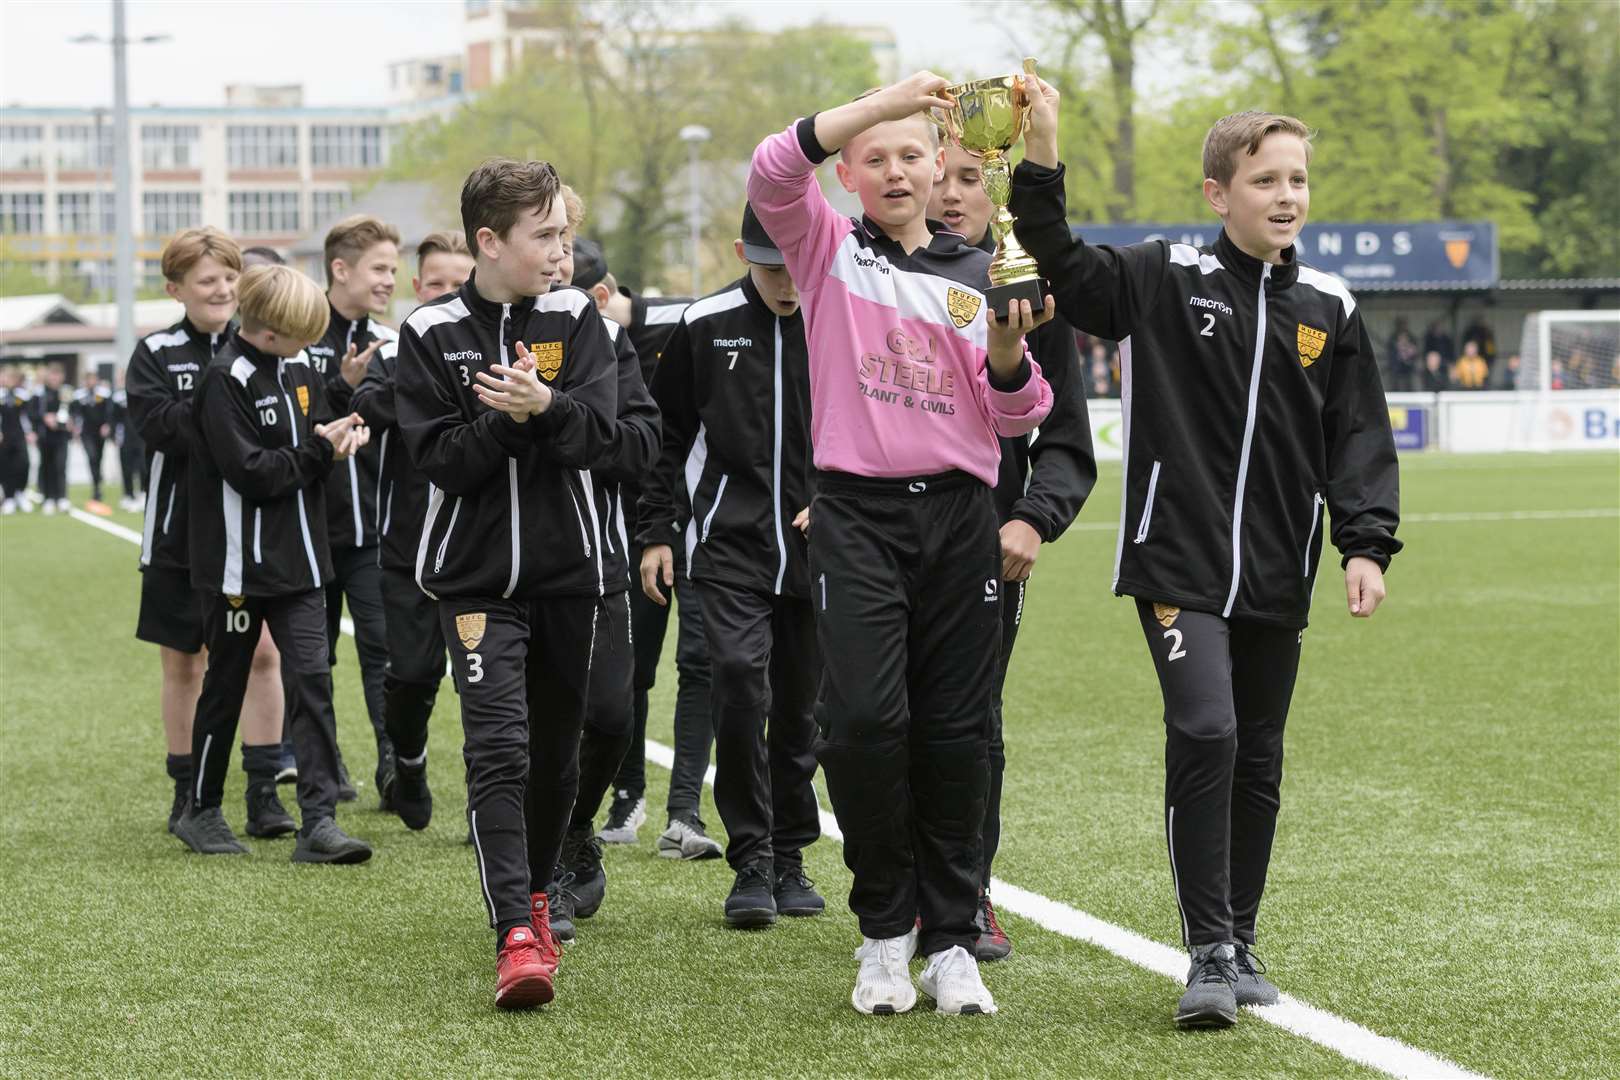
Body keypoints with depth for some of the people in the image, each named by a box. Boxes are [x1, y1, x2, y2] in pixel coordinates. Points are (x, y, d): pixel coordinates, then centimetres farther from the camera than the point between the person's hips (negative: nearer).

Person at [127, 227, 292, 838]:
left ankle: (263, 793, -1)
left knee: (263, 653, -7)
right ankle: (187, 794, 20)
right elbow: (156, 426, -16)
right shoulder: (156, 354, 0)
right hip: (180, 531, 0)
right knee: (183, 662, 9)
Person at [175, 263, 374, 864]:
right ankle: (201, 810, 24)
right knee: (226, 684, 7)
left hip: (298, 559, 6)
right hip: (240, 561, -6)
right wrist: (321, 451, -14)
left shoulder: (300, 371, 9)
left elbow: (314, 448, 14)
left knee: (312, 679, -4)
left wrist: (342, 439, -8)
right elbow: (250, 472, -21)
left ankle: (319, 820, -8)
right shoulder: (225, 380, -14)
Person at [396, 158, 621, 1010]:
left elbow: (599, 433, -9)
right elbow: (439, 458, -9)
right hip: (477, 577, -3)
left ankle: (535, 892, 35)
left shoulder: (575, 318, 3)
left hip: (569, 569, 3)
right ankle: (516, 936, -21)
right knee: (499, 749, -15)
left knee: (557, 748, 13)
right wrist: (508, 418, -23)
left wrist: (543, 406, -28)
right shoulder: (431, 334, -2)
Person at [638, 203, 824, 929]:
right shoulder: (704, 326, 2)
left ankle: (789, 859, 20)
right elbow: (668, 434, 10)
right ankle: (751, 863, -9)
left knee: (800, 705, 7)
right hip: (730, 543, -1)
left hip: (817, 547, 1)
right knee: (740, 681, -16)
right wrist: (655, 533, 6)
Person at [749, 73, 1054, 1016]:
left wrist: (1007, 348, -10)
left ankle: (951, 939, 10)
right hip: (859, 514, -2)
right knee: (864, 716, -14)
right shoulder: (827, 249, 8)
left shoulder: (979, 276, 13)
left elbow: (1015, 422, 11)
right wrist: (883, 100, -22)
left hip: (961, 518, 2)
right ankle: (885, 930, 1)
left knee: (957, 731, 1)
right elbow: (774, 170, -13)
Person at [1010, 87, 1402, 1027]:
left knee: (1258, 760, 12)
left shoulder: (1330, 308, 6)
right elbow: (1061, 269, -9)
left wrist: (1368, 542, -4)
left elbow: (1360, 437, 7)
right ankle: (1210, 952, -12)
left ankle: (1240, 943, 26)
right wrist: (1042, 163, -22)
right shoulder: (1164, 280, -2)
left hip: (1277, 578, 4)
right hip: (1179, 561, -4)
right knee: (1204, 733, -19)